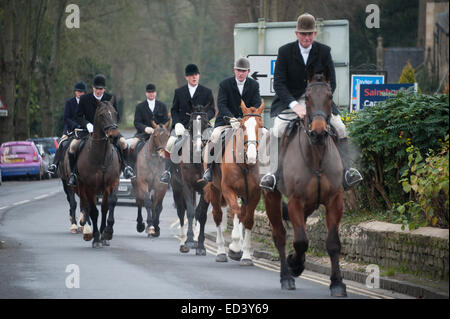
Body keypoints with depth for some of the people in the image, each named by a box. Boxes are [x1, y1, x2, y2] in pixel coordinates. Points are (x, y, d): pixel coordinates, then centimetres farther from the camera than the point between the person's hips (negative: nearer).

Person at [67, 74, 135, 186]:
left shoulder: (110, 99, 0)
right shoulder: (84, 99, -2)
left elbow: (116, 117, 3)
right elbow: (79, 117, 0)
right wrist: (87, 124, -21)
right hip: (88, 130, 0)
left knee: (123, 142, -23)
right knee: (73, 145, -24)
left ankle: (125, 166, 0)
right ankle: (73, 172, -9)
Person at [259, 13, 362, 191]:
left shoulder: (324, 51, 1)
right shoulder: (285, 52, -4)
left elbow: (331, 83, 0)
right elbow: (278, 84, -10)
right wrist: (295, 105, -25)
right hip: (289, 101, -2)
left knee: (340, 128, -18)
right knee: (277, 130, -27)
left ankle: (345, 172, -18)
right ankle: (273, 173, -24)